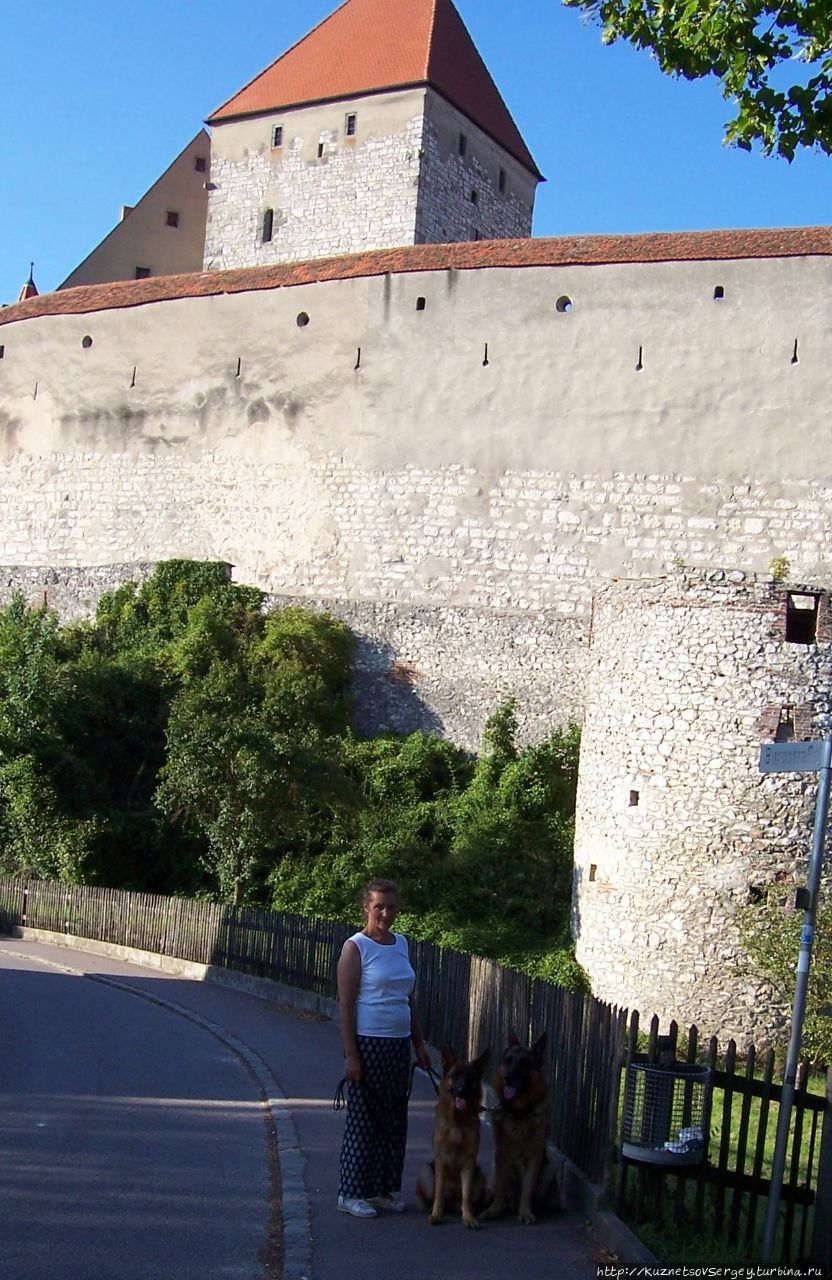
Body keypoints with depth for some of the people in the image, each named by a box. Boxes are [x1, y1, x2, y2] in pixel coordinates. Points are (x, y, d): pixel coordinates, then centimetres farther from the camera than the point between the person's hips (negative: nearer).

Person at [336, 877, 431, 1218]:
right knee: (362, 1118, 1)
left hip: (399, 1045, 7)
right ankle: (351, 1193, 13)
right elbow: (345, 1004, -12)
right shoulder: (356, 947, -9)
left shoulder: (401, 944, 10)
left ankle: (383, 1188, 23)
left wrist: (419, 1045, 15)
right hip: (368, 1044, -7)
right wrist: (351, 1055, -16)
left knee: (394, 1118, 11)